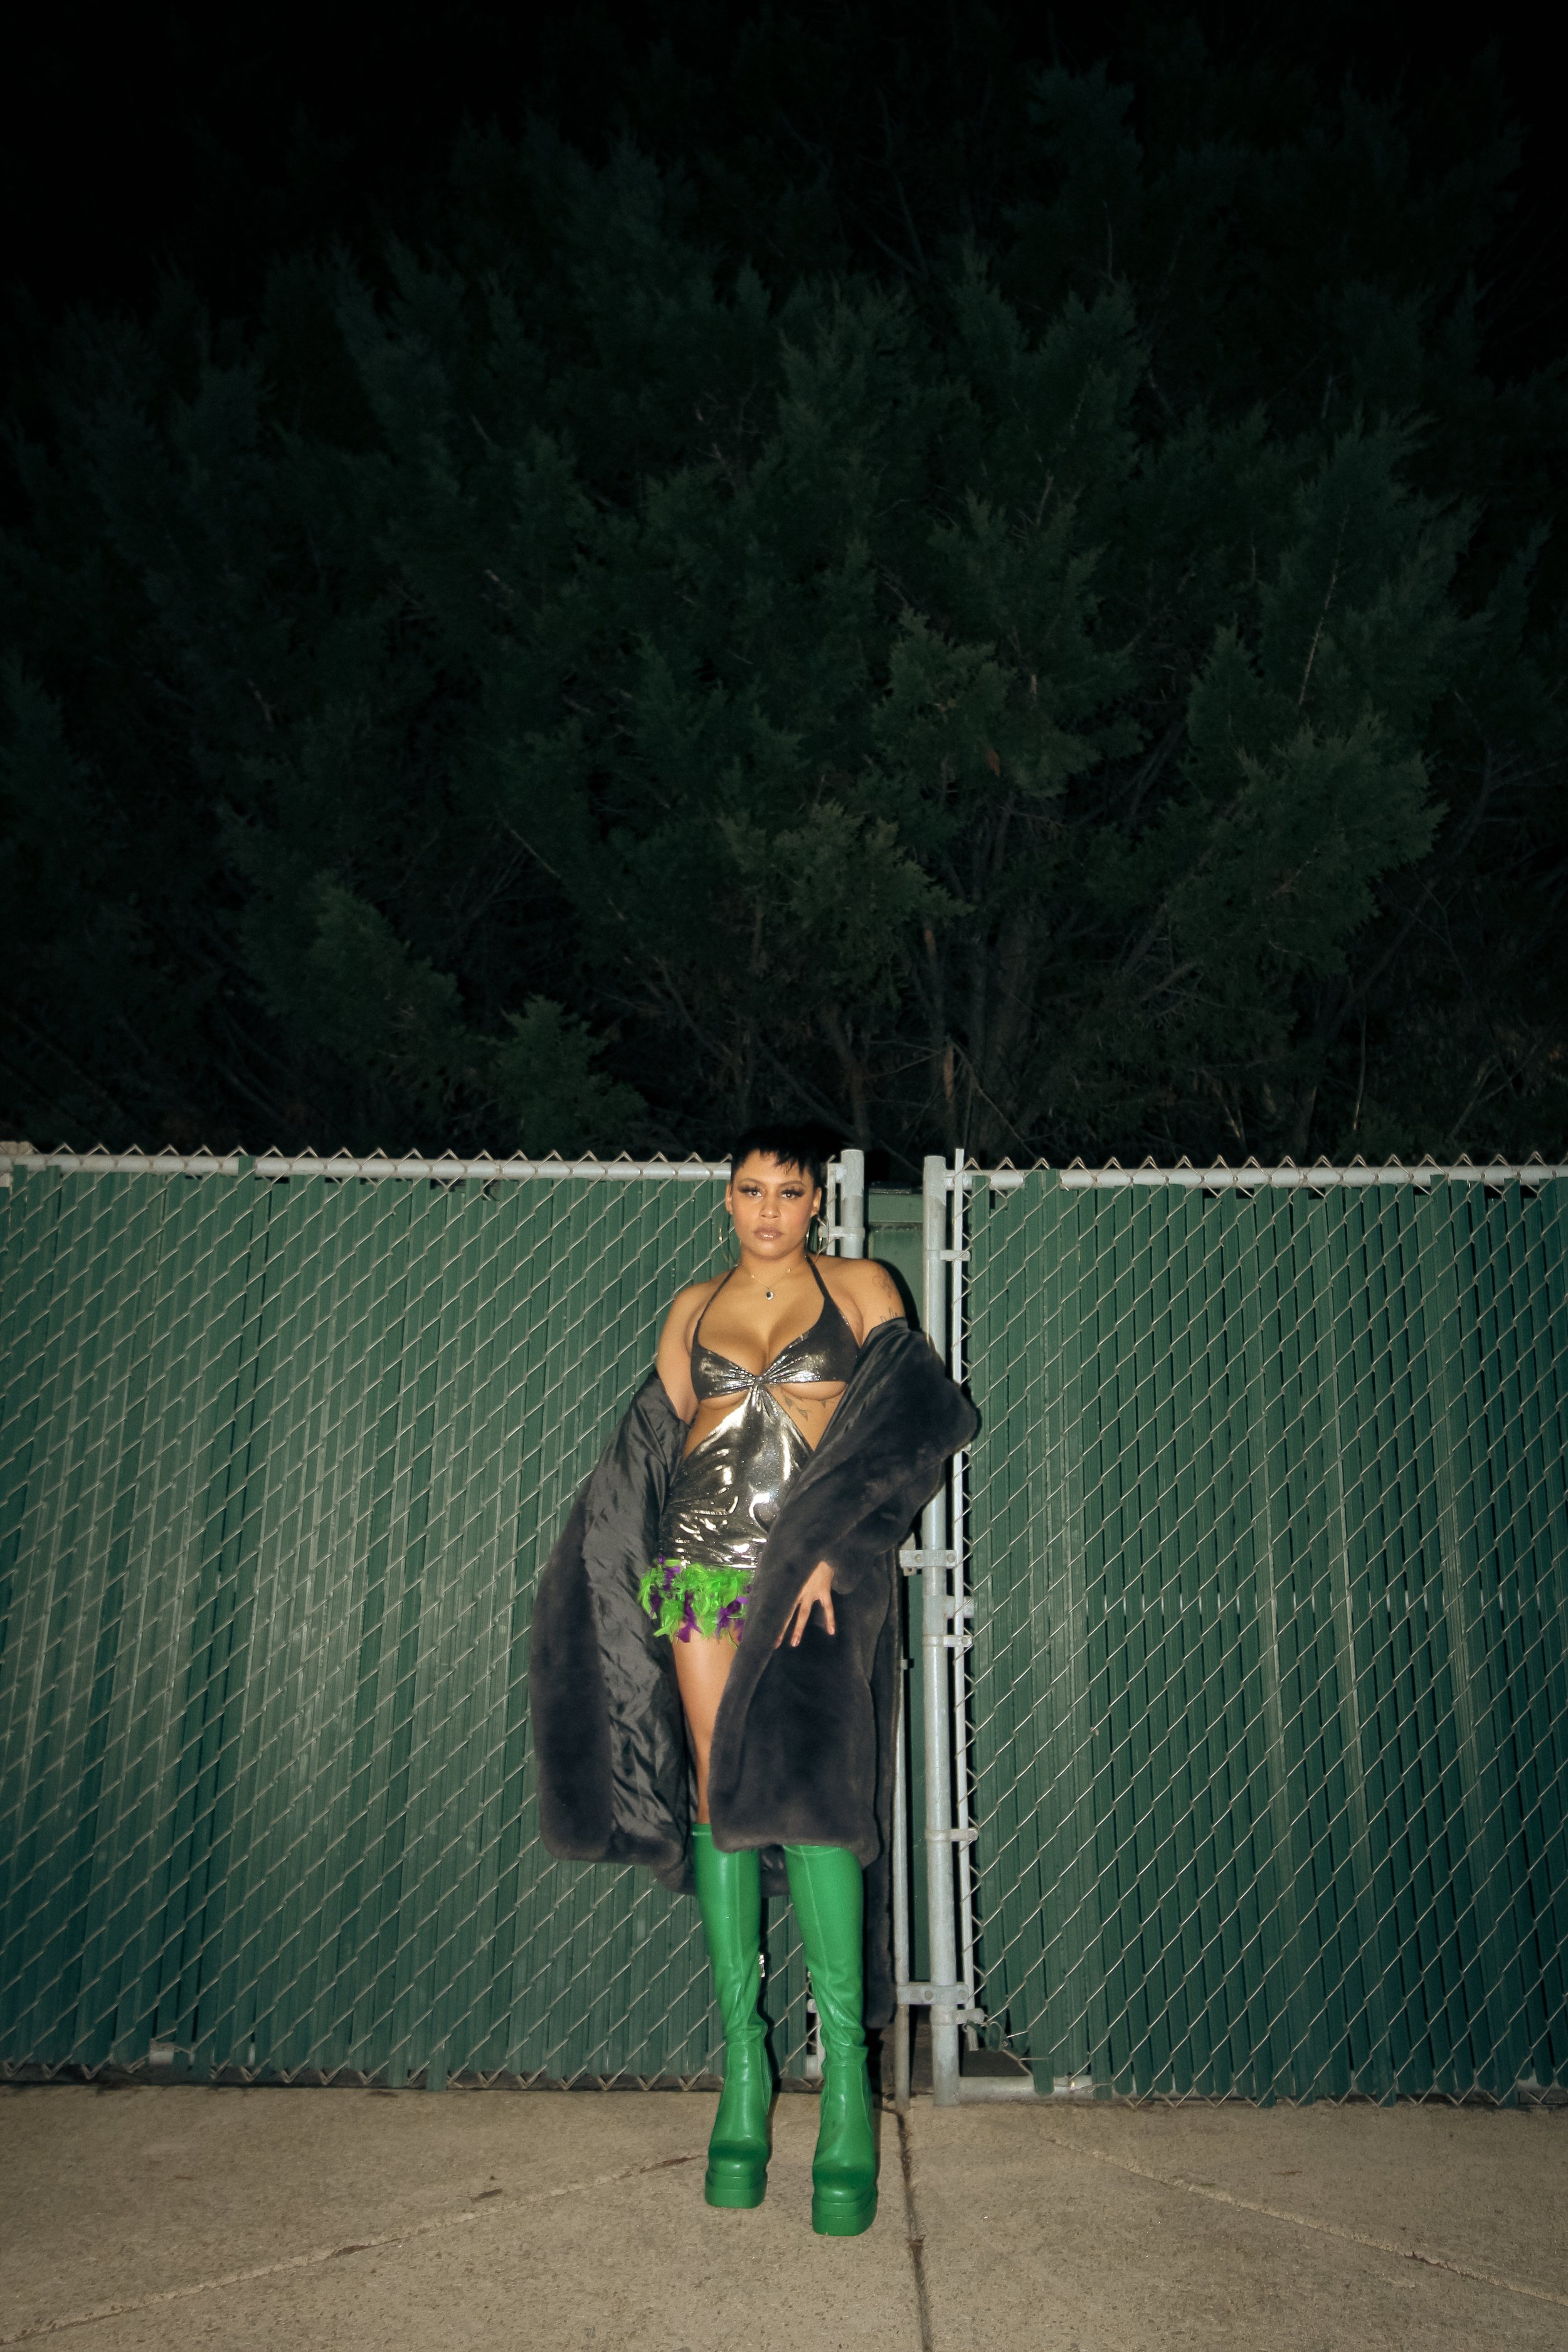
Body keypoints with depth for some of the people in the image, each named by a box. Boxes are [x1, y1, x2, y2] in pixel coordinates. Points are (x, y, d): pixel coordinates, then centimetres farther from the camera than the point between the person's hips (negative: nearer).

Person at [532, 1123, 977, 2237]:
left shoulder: (860, 1289, 8)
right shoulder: (694, 1309, 16)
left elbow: (906, 1427, -1)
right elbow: (653, 1448, 16)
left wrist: (831, 1549, -10)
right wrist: (635, 1561, 8)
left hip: (819, 1572, -3)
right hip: (702, 1562, 3)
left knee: (805, 1789, -15)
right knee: (719, 1799, 3)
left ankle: (844, 2067, -6)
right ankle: (743, 2061, 13)